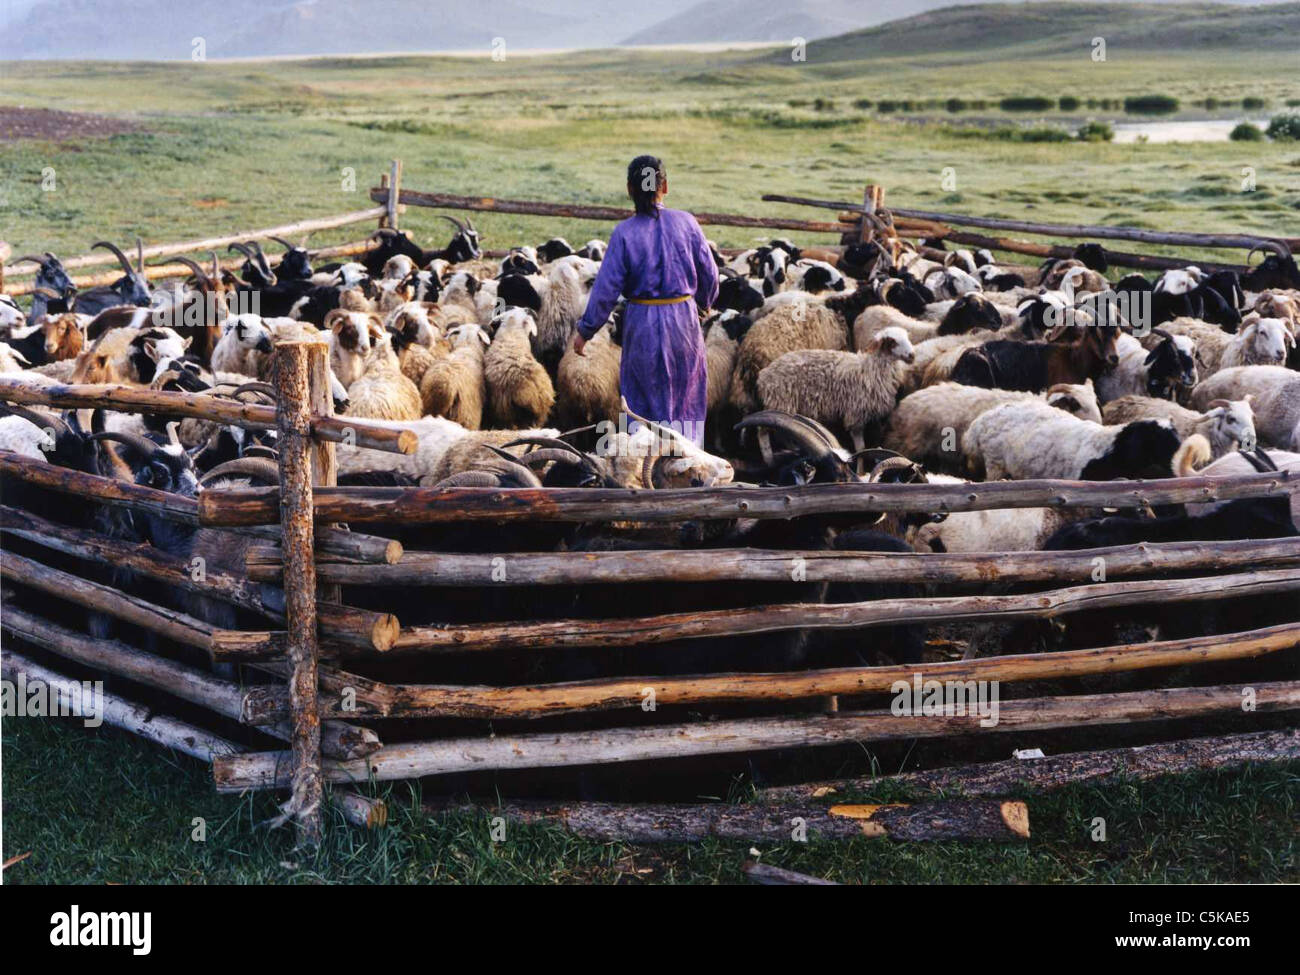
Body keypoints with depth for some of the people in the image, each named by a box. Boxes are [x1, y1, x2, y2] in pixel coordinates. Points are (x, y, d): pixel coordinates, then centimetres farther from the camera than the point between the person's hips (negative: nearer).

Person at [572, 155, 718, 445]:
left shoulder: (624, 233, -11)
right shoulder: (685, 222, -6)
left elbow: (606, 288, -11)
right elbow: (709, 272, 2)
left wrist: (585, 330, -2)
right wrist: (704, 303, 22)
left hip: (642, 323, -2)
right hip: (683, 317, 2)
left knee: (643, 398, 11)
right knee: (687, 393, 16)